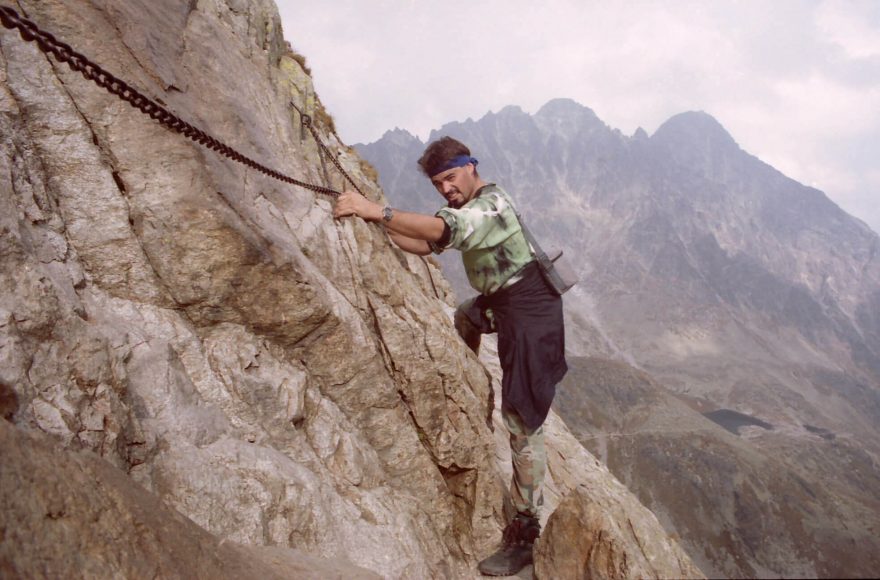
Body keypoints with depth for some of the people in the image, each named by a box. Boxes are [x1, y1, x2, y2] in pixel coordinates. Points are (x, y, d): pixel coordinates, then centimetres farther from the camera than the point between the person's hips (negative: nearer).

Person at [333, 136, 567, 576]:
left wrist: (376, 210, -47)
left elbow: (441, 230, -41)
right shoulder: (468, 207, 10)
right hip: (501, 302, 10)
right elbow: (427, 245, 10)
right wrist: (380, 224, -5)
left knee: (523, 423, -10)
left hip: (530, 313, -10)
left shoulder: (490, 205, -22)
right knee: (464, 320, 36)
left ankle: (525, 532, -4)